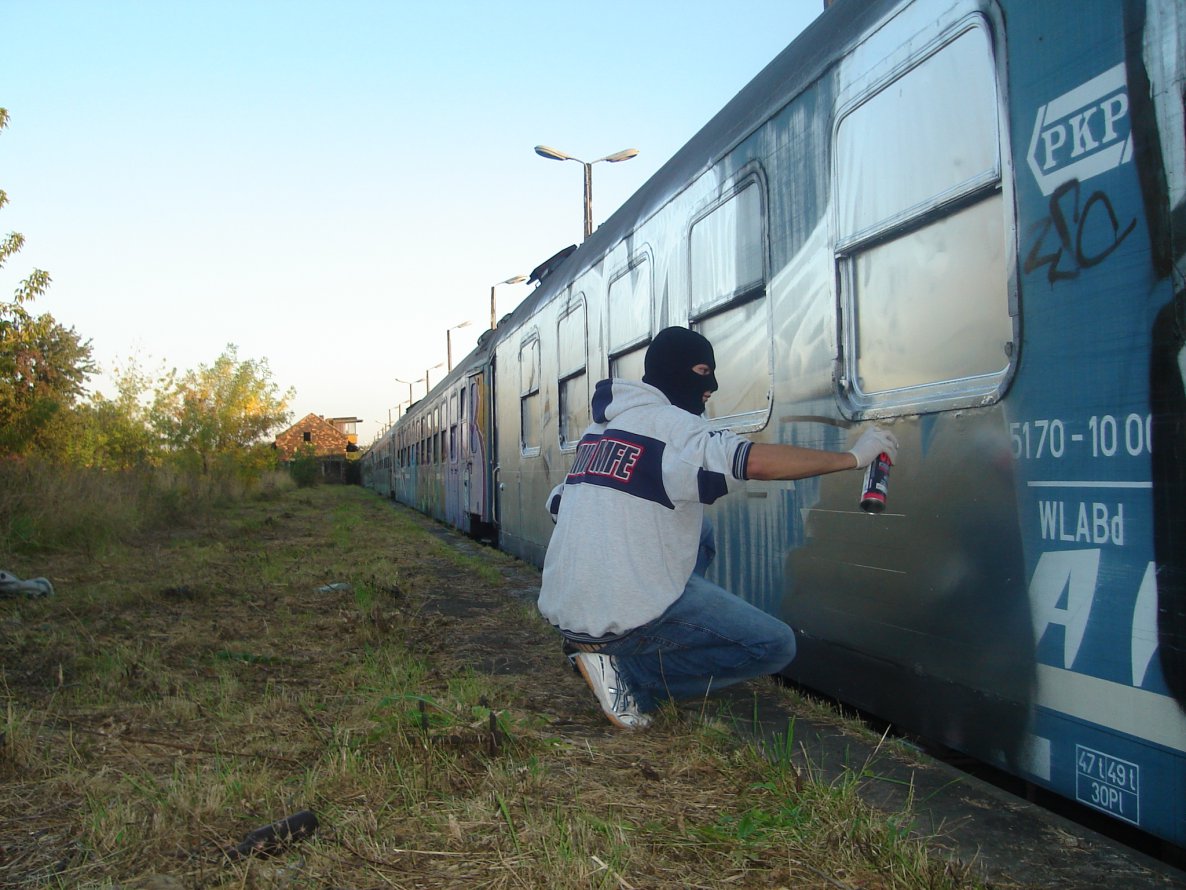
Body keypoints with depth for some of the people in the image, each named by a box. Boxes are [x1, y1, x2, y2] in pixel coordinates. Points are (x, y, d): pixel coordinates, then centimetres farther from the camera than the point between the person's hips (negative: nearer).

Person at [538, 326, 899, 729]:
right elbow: (758, 461, -24)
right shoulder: (671, 424, -11)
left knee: (700, 535, 27)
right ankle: (628, 671, -6)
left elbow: (557, 505, 17)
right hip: (622, 616, -8)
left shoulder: (599, 427, 14)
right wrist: (853, 456, -14)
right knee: (776, 644, 1)